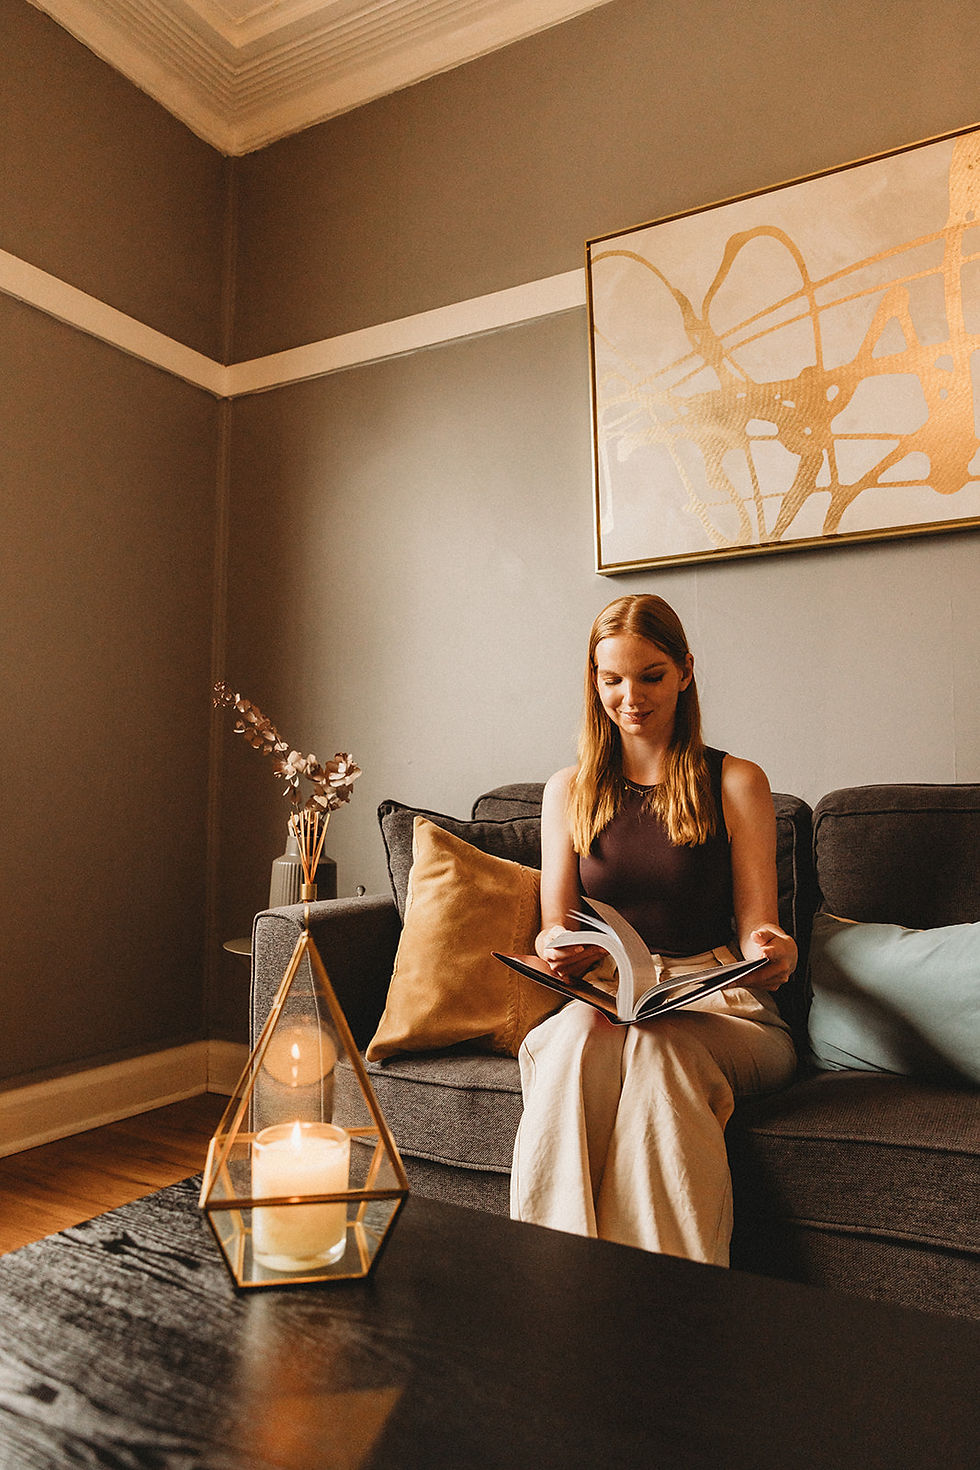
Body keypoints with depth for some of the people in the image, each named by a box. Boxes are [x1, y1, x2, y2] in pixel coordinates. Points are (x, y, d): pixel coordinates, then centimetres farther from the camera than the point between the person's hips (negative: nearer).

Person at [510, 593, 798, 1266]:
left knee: (658, 1044, -35)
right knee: (577, 1035, -34)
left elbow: (756, 927, 3)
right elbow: (556, 928, 10)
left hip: (720, 1006, -1)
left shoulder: (737, 782, 6)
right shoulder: (569, 791, 12)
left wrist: (771, 948, -21)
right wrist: (556, 951, -15)